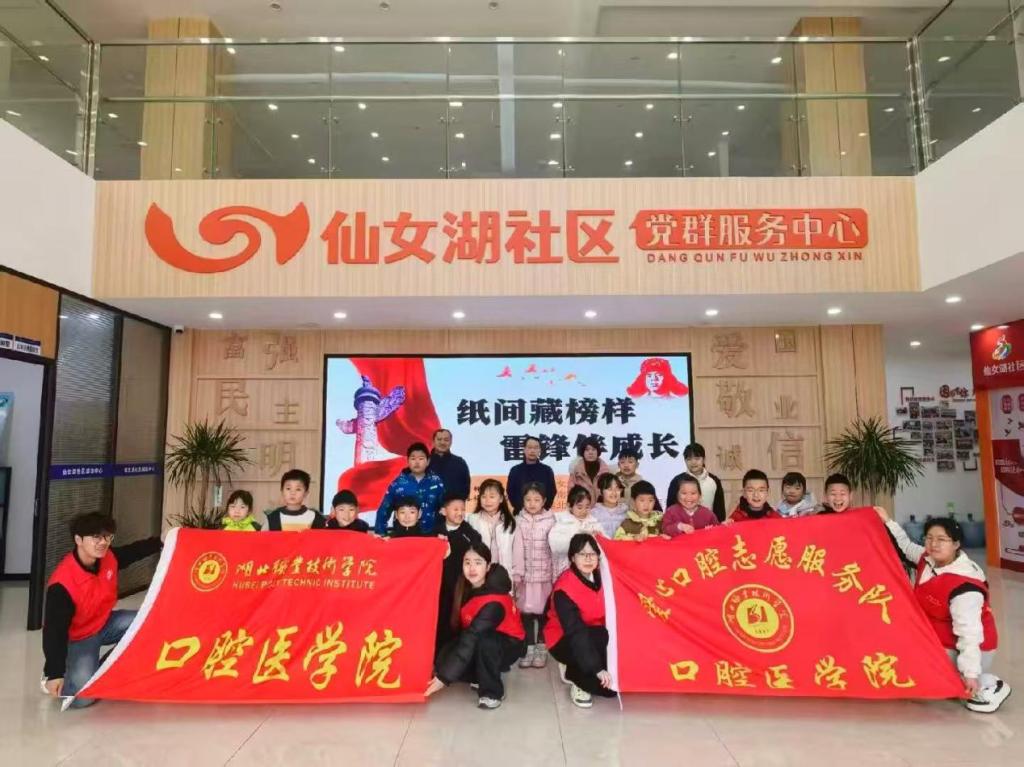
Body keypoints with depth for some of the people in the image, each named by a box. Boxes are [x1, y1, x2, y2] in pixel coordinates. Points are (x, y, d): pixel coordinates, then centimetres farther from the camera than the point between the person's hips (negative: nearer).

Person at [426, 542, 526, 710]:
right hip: (480, 642, 6)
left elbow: (472, 638, -34)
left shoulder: (494, 602, -32)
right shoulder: (467, 587, -11)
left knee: (483, 641, -37)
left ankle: (493, 692, -13)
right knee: (445, 660, -19)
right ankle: (484, 676, 8)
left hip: (509, 645, -6)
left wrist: (444, 677, -34)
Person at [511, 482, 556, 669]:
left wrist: (556, 574, -3)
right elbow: (517, 549, 0)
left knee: (543, 610, 5)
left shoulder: (550, 520, -6)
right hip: (526, 573, 2)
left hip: (545, 573, -1)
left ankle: (541, 646, 19)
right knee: (526, 610, 5)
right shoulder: (520, 521, 0)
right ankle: (529, 646, 17)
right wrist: (517, 574, -2)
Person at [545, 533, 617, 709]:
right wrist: (597, 668, -37)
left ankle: (575, 673, 8)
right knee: (603, 638, -31)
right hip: (564, 641, -7)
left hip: (592, 636, 7)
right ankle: (579, 683, -8)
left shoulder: (600, 577, -6)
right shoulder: (565, 588, -26)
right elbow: (575, 632, -32)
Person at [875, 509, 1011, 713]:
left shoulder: (964, 586, -34)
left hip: (970, 646, -8)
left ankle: (990, 687, 6)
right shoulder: (929, 559, -10)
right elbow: (907, 546, 14)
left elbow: (969, 631, -33)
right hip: (939, 639, 9)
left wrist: (970, 673, -31)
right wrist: (888, 521, 11)